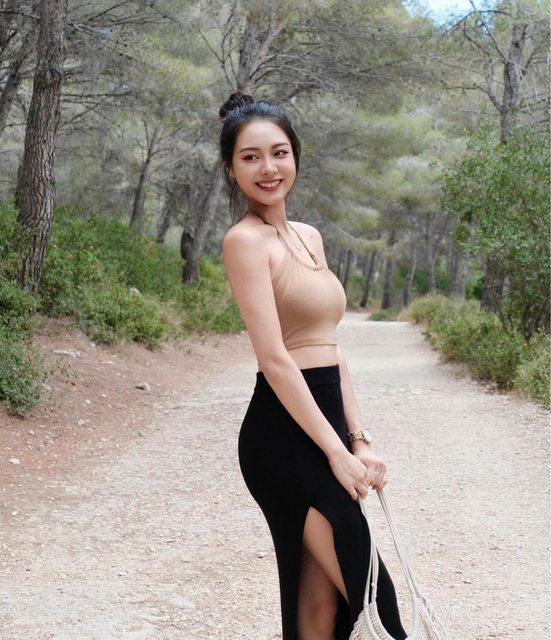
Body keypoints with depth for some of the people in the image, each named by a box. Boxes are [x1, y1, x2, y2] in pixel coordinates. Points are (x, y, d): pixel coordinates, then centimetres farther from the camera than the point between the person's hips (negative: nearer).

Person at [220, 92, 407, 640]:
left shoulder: (309, 236, 14)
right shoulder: (246, 239, -11)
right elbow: (274, 359, -16)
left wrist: (358, 438, 8)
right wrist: (337, 450, -14)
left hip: (325, 421, 8)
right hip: (285, 430, -8)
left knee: (321, 594, 12)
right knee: (365, 585, -6)